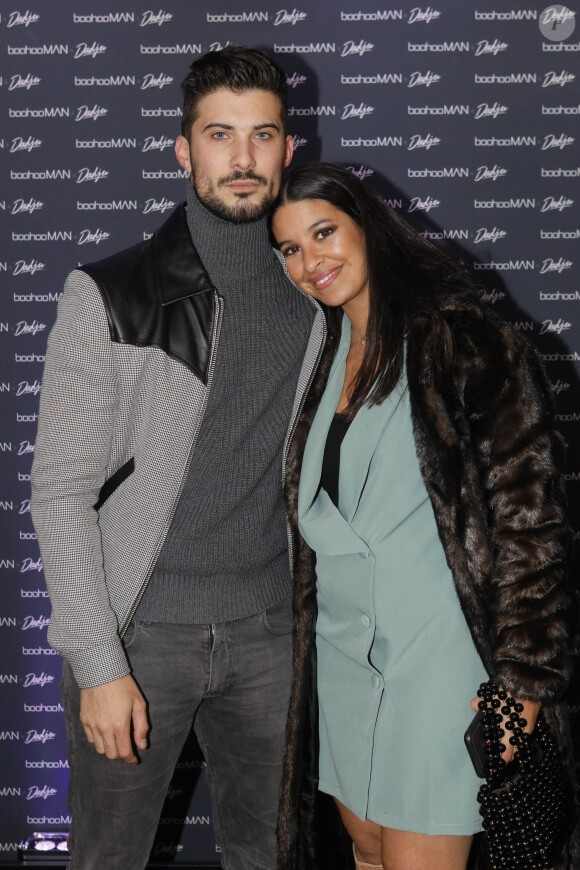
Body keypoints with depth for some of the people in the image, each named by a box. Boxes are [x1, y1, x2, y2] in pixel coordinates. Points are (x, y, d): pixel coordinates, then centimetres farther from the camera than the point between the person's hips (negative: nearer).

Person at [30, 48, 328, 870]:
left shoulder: (308, 305, 6)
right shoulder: (109, 298, -9)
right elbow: (61, 494, -10)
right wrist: (99, 665, -14)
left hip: (266, 632, 4)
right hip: (142, 635, -3)